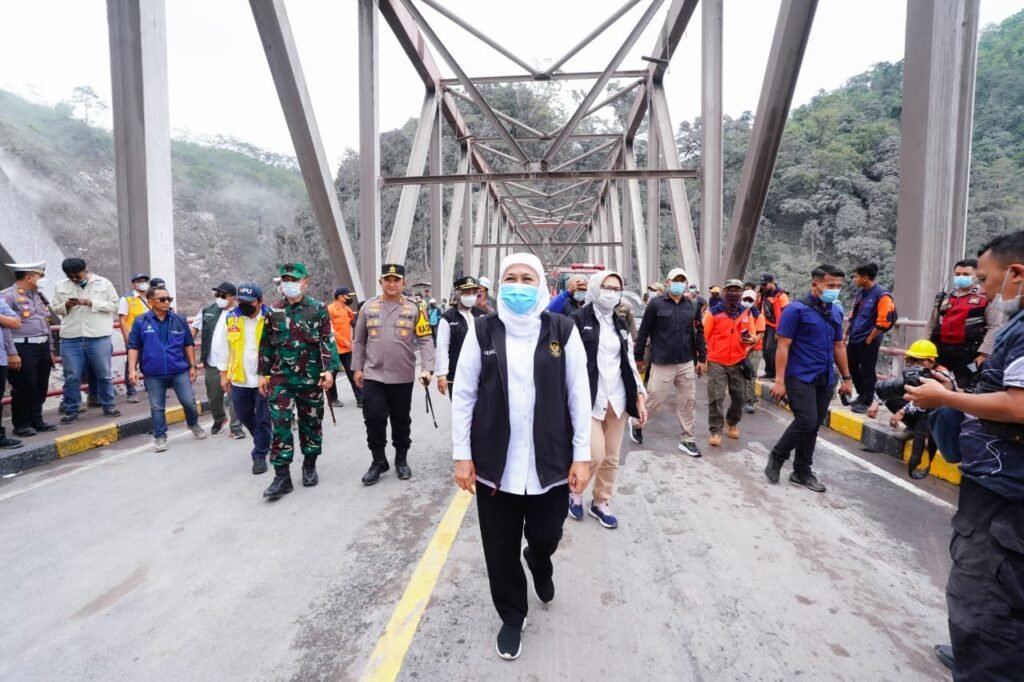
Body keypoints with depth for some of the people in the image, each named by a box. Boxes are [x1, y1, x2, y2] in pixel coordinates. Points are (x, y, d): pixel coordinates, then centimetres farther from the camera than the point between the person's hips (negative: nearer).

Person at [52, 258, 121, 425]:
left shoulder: (103, 283, 3)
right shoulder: (60, 286, 9)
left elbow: (115, 305, 0)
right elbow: (56, 309, 14)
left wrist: (93, 303, -13)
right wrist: (66, 306, -8)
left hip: (99, 337, -2)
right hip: (71, 339, 2)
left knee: (104, 375, 7)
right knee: (72, 377, 5)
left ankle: (108, 406, 20)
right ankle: (71, 411, 16)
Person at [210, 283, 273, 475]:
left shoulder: (270, 318, -12)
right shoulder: (229, 318, -3)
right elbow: (221, 347, 4)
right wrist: (224, 374, 4)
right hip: (239, 378, 4)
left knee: (263, 419, 4)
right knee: (244, 415, 19)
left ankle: (260, 455, 17)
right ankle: (264, 442, 43)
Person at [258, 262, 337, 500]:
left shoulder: (318, 309, -3)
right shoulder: (274, 310, 6)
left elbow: (327, 341, -7)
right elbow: (266, 344, 12)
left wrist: (329, 369, -16)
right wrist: (263, 373, 10)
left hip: (310, 378, -2)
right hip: (280, 378, 2)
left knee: (311, 423, 10)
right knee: (279, 425, -3)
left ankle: (310, 466, 28)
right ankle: (282, 476, 5)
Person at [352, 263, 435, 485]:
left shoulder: (414, 308, -2)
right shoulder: (369, 307, 3)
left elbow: (425, 340, -5)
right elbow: (359, 340, 9)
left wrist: (427, 368, -16)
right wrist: (357, 368, 7)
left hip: (403, 377, -1)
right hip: (373, 376, 1)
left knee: (401, 421, 12)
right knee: (374, 419, -1)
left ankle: (401, 460, 30)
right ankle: (378, 461, 19)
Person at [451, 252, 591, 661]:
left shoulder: (563, 331, -3)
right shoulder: (483, 331, -3)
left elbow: (579, 394, -1)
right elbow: (463, 394, 0)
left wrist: (582, 455, -3)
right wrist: (461, 454, -2)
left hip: (551, 462, 0)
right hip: (495, 463, 1)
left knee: (546, 538, 13)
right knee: (500, 549, 11)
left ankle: (538, 563, 51)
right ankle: (512, 616, 39)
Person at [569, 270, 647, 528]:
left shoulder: (621, 325, 12)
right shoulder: (578, 320, -6)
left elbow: (629, 363, 13)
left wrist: (639, 398, 8)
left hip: (617, 399, 6)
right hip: (589, 399, -6)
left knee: (611, 458, 10)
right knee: (595, 455, -9)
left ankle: (600, 503, 29)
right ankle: (574, 490, 20)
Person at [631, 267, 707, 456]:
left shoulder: (693, 306, 6)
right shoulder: (656, 304, -6)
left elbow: (699, 333, 11)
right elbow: (643, 332, -3)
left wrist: (702, 358, 9)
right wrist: (638, 357, -1)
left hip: (687, 363, 4)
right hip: (662, 364, -4)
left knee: (688, 402, 9)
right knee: (654, 399, 2)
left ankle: (687, 440, 22)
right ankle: (636, 423, 29)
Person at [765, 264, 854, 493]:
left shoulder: (837, 312, 11)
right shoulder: (796, 309, -9)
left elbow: (839, 346, 20)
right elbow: (783, 347, -13)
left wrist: (846, 377, 18)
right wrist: (780, 380, -18)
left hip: (825, 379, 7)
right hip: (800, 377, -6)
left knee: (813, 427, 10)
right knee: (806, 422, -15)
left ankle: (802, 472, 22)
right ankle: (776, 457, 8)